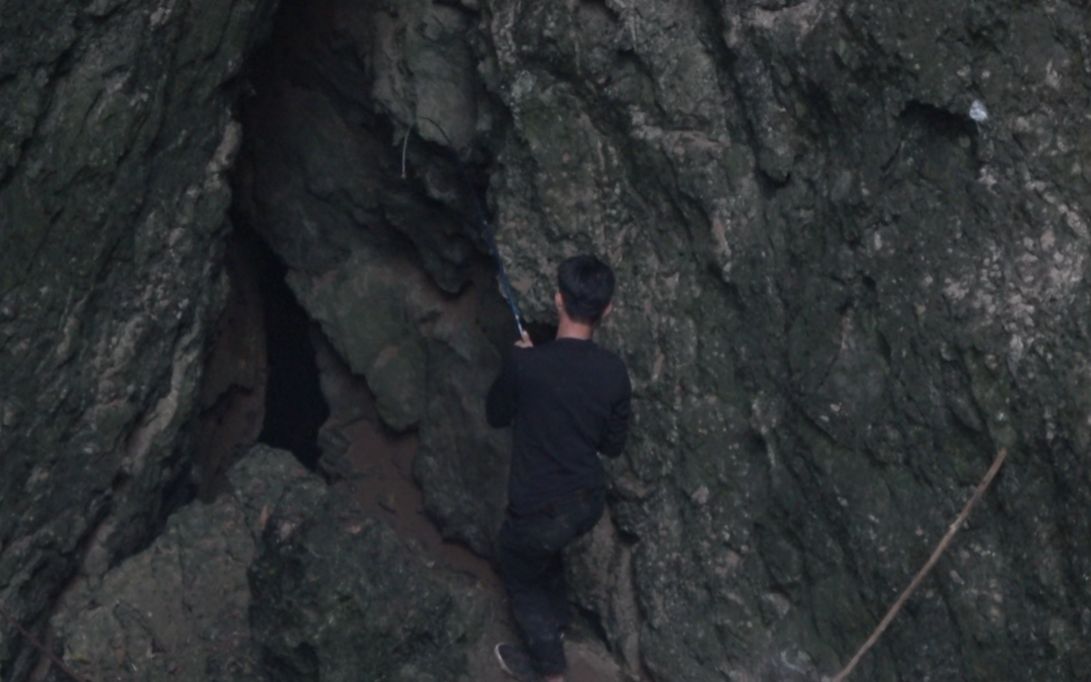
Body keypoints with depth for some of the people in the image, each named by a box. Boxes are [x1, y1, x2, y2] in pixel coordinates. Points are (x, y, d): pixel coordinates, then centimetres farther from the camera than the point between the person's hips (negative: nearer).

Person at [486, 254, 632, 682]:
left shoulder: (526, 364, -24)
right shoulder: (614, 373, -12)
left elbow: (496, 416, -4)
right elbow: (613, 446, 1)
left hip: (540, 510, -5)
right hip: (589, 502, 5)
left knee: (518, 573, 25)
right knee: (545, 549, 36)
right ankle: (556, 625, 53)